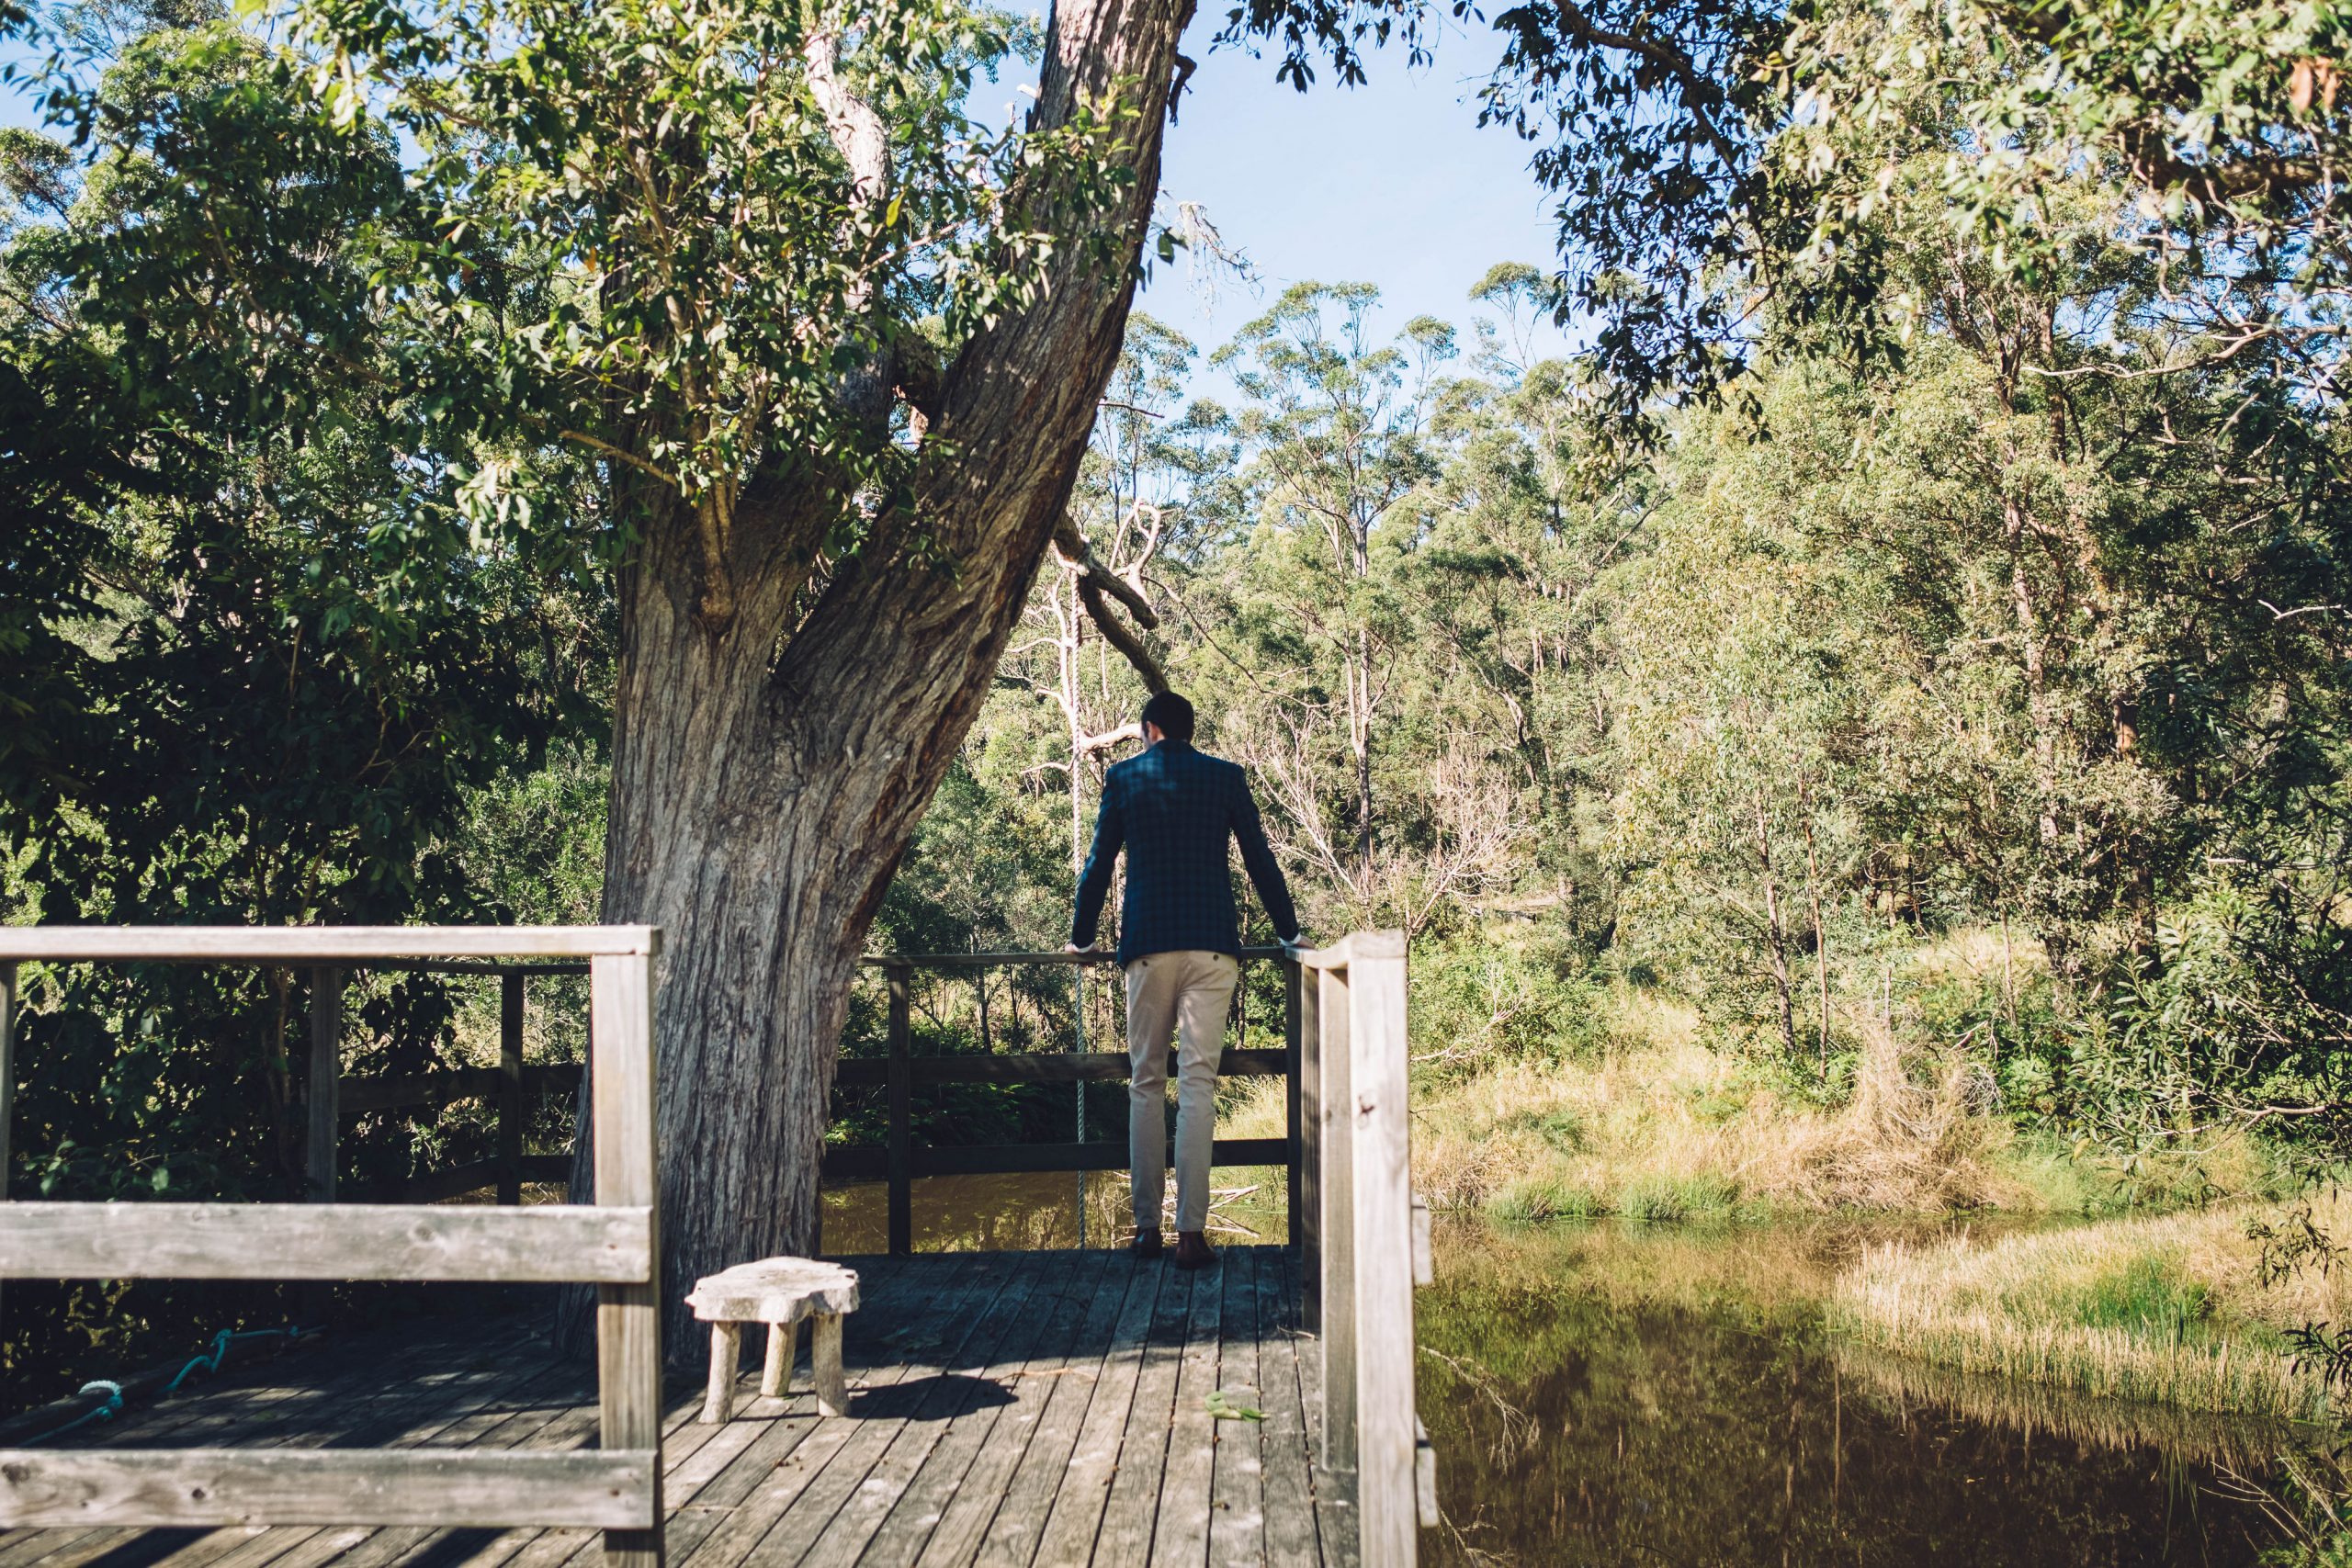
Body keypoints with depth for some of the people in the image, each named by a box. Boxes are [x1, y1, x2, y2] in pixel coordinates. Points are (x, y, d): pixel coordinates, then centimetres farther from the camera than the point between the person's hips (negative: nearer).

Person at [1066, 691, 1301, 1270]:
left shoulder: (1123, 778, 8)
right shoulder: (1225, 777, 7)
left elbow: (1099, 865, 12)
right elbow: (1260, 860, 10)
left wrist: (1081, 936, 25)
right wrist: (1288, 933, 21)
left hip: (1148, 948, 0)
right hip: (1212, 946, 0)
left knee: (1146, 1083, 8)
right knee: (1197, 1082, -3)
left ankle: (1147, 1226, 8)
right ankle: (1191, 1231, -8)